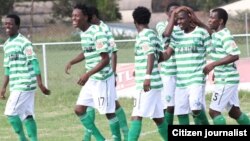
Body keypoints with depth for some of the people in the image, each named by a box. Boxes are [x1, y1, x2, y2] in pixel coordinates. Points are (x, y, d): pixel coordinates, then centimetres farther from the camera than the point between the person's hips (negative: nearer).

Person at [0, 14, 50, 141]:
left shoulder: (24, 43, -11)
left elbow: (34, 63, -15)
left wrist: (40, 84, -21)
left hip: (24, 84, -8)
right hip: (16, 86, 8)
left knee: (11, 113, -11)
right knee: (26, 115, 7)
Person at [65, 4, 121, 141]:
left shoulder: (97, 33, -20)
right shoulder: (83, 33, 7)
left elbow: (105, 59, -23)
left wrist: (87, 74, -28)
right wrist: (71, 62, 12)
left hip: (102, 78, -9)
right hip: (91, 79, 9)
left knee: (108, 112, 0)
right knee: (79, 109, 7)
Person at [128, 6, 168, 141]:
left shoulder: (144, 35, -10)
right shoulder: (153, 34, 17)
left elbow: (151, 55, -25)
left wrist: (147, 76, -35)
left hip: (146, 84, -9)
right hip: (155, 83, 9)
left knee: (136, 117, -15)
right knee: (158, 117, 15)